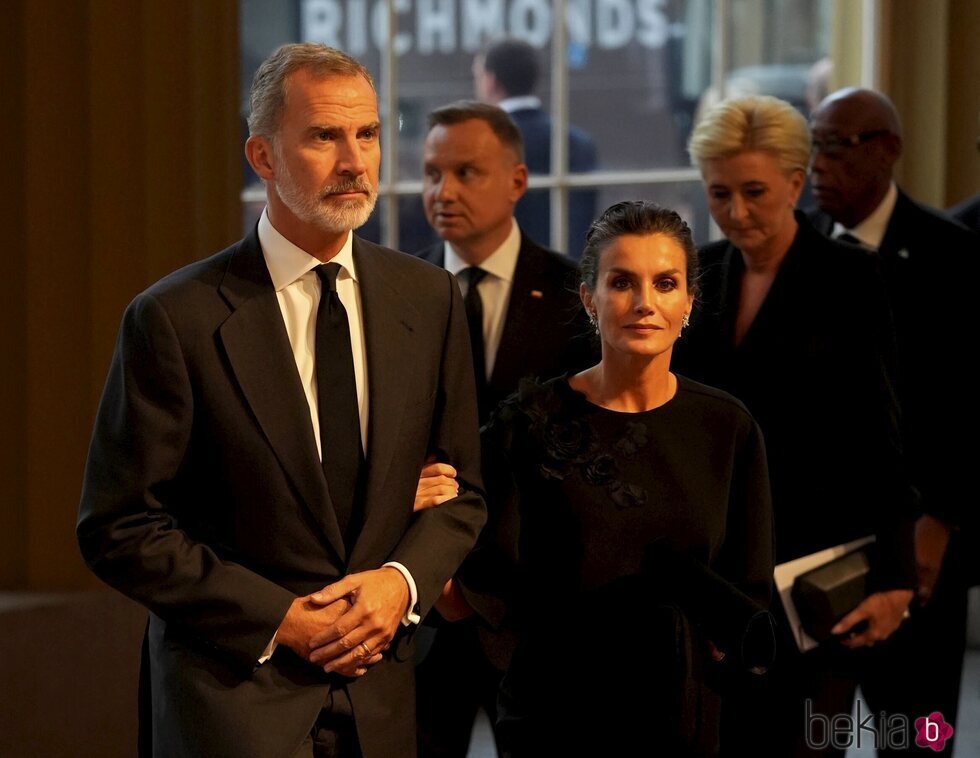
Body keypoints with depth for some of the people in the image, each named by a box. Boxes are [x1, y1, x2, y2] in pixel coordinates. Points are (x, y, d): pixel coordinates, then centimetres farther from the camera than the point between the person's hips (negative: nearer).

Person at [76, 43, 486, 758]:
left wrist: (402, 583, -9)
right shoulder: (174, 319, -10)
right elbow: (119, 529, -9)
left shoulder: (430, 299, 3)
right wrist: (278, 619, -14)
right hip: (234, 693, -4)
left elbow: (461, 490, 10)